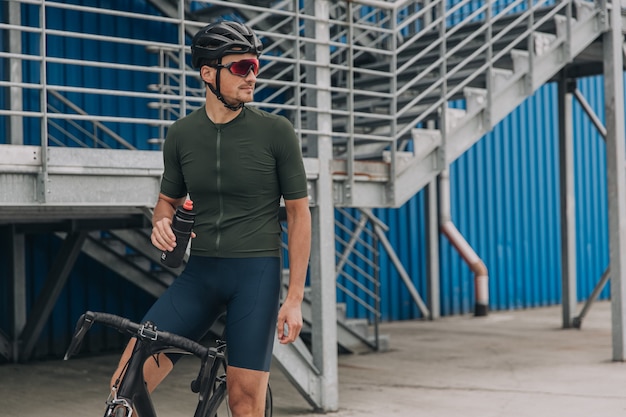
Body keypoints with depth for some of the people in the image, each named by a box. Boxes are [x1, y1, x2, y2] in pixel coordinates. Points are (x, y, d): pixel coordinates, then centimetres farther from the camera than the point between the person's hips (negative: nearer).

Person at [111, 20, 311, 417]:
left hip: (257, 272, -3)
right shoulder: (181, 134, 5)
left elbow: (299, 214, -1)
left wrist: (294, 298, -5)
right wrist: (161, 223, -7)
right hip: (199, 273, 3)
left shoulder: (276, 131, -4)